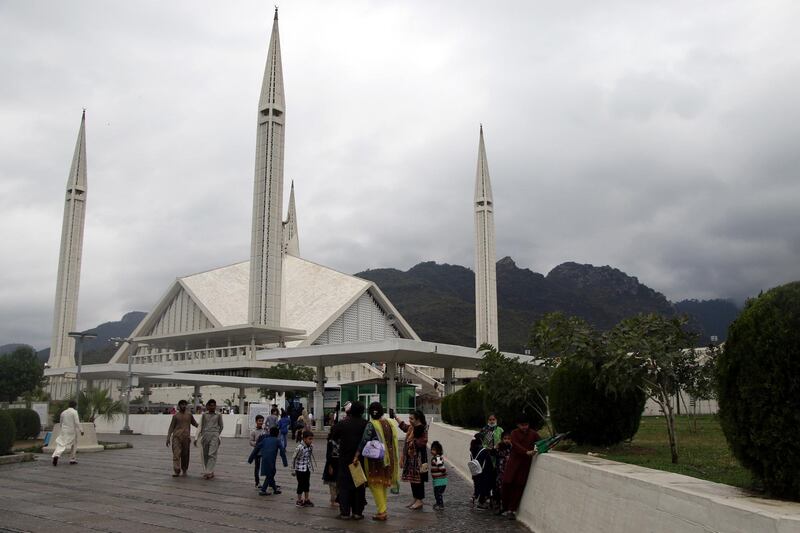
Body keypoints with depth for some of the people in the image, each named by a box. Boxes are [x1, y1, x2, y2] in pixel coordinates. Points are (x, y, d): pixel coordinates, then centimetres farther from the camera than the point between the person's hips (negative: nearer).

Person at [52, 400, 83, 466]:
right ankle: (72, 459, 18)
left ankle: (56, 456, -28)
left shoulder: (63, 412, 7)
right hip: (72, 431, -3)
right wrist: (81, 430, -12)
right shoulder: (74, 412, -9)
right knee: (74, 445, 14)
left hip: (64, 431, 3)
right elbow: (77, 422, -16)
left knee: (61, 445, -2)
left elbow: (61, 422, 17)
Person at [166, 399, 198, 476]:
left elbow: (195, 423, 21)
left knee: (185, 455, 6)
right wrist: (168, 438, -2)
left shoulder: (189, 415, 11)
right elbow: (171, 427, 5)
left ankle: (184, 470, 21)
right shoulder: (175, 416, 5)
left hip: (186, 437, 2)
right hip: (176, 436, -2)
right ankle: (176, 471, -13)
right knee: (176, 454, -11)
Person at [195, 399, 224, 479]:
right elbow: (200, 427, 9)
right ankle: (206, 471, 18)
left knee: (212, 454, -11)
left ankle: (208, 472, -14)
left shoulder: (218, 415, 4)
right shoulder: (204, 415, 8)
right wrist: (196, 438, 4)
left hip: (214, 435, -2)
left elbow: (221, 426, 16)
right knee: (205, 455, 7)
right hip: (205, 435, 2)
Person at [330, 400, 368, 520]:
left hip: (345, 458, 0)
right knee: (359, 486, 10)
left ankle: (345, 512, 6)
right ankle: (357, 512, 11)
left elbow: (333, 437, 2)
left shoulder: (343, 424, -8)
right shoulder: (366, 424, -9)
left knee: (344, 485, 8)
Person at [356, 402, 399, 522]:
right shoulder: (390, 424, 4)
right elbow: (394, 441, 9)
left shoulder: (371, 425, -12)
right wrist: (394, 459, 18)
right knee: (384, 483, 16)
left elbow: (364, 441, -19)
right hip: (388, 458, 6)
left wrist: (356, 456, -17)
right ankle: (383, 510, 22)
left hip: (375, 458, -6)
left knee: (376, 484, 3)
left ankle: (382, 512, -1)